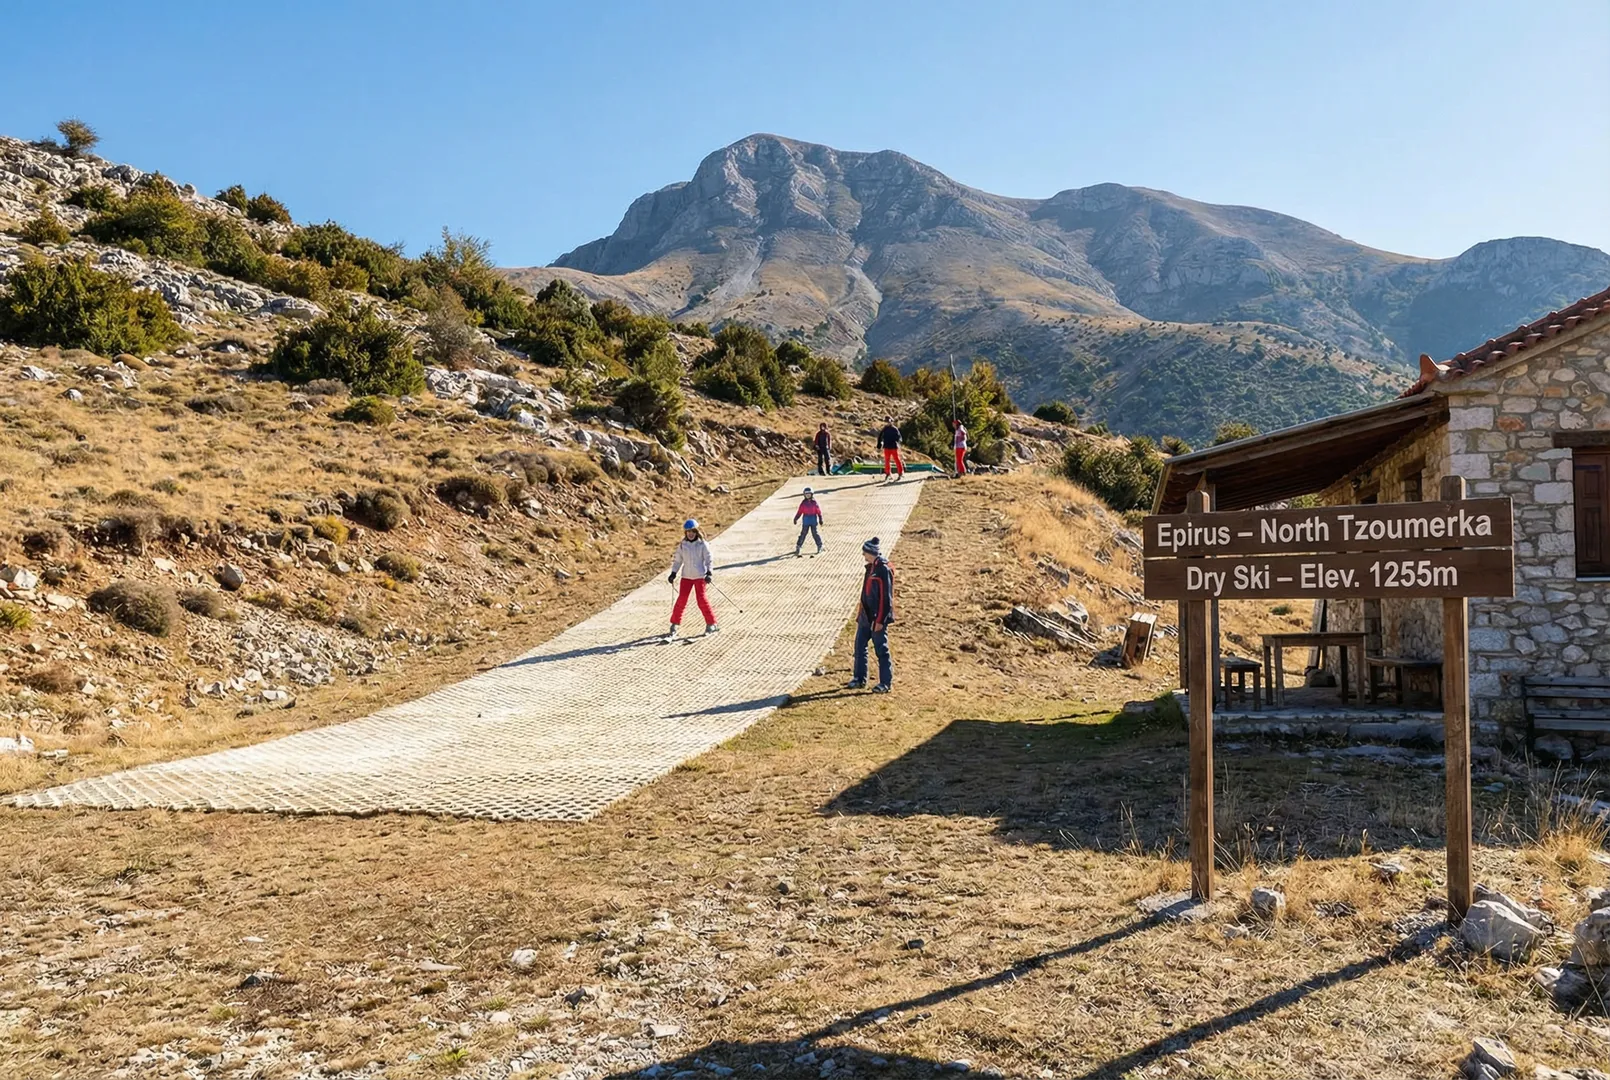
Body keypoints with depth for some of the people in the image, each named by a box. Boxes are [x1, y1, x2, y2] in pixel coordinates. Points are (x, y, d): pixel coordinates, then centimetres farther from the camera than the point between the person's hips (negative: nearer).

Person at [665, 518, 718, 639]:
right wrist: (673, 574, 5)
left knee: (701, 598, -5)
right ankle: (674, 625, 4)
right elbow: (678, 560, 13)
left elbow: (709, 560, -3)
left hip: (700, 576, -3)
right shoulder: (682, 546, 5)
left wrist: (709, 573, -15)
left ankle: (711, 623, 7)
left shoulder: (702, 545, -4)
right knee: (681, 599, -1)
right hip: (686, 576, 3)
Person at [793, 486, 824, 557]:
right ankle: (798, 547, 5)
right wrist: (795, 519, -4)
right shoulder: (803, 503, 2)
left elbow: (819, 511, 2)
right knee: (803, 533, 0)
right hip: (806, 520, 1)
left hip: (813, 520, -1)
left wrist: (820, 519, -1)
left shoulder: (814, 502, 0)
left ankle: (819, 547, 10)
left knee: (815, 533, -1)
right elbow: (799, 512, 2)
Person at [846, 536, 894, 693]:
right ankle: (859, 679, 24)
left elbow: (886, 597, -18)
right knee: (859, 646, 13)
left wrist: (880, 620, -19)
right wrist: (860, 613, 18)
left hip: (877, 618, -9)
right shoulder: (871, 567, 10)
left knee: (881, 650, 0)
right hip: (866, 616, 9)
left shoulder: (884, 570, -17)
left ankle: (885, 683, 9)